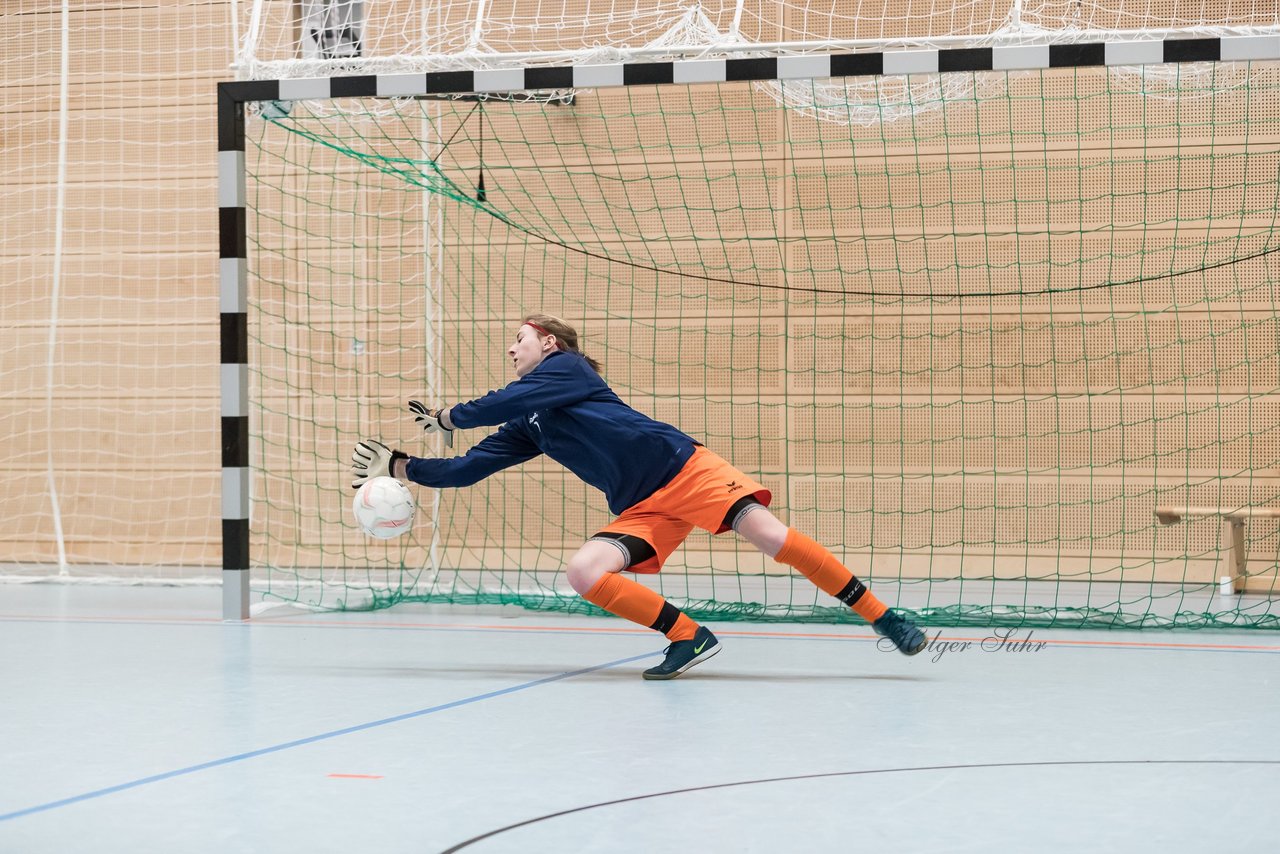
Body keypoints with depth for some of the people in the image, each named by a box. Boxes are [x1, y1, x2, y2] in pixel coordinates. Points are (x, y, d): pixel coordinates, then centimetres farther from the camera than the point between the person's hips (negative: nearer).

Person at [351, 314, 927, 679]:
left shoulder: (566, 367, 2)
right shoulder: (526, 428, 22)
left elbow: (507, 401, -12)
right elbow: (467, 468, 21)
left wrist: (447, 417, 2)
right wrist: (400, 466, 14)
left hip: (683, 468, -7)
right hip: (640, 511, 7)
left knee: (769, 534, -23)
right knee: (584, 574, -16)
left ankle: (882, 618, -17)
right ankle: (688, 638, -8)